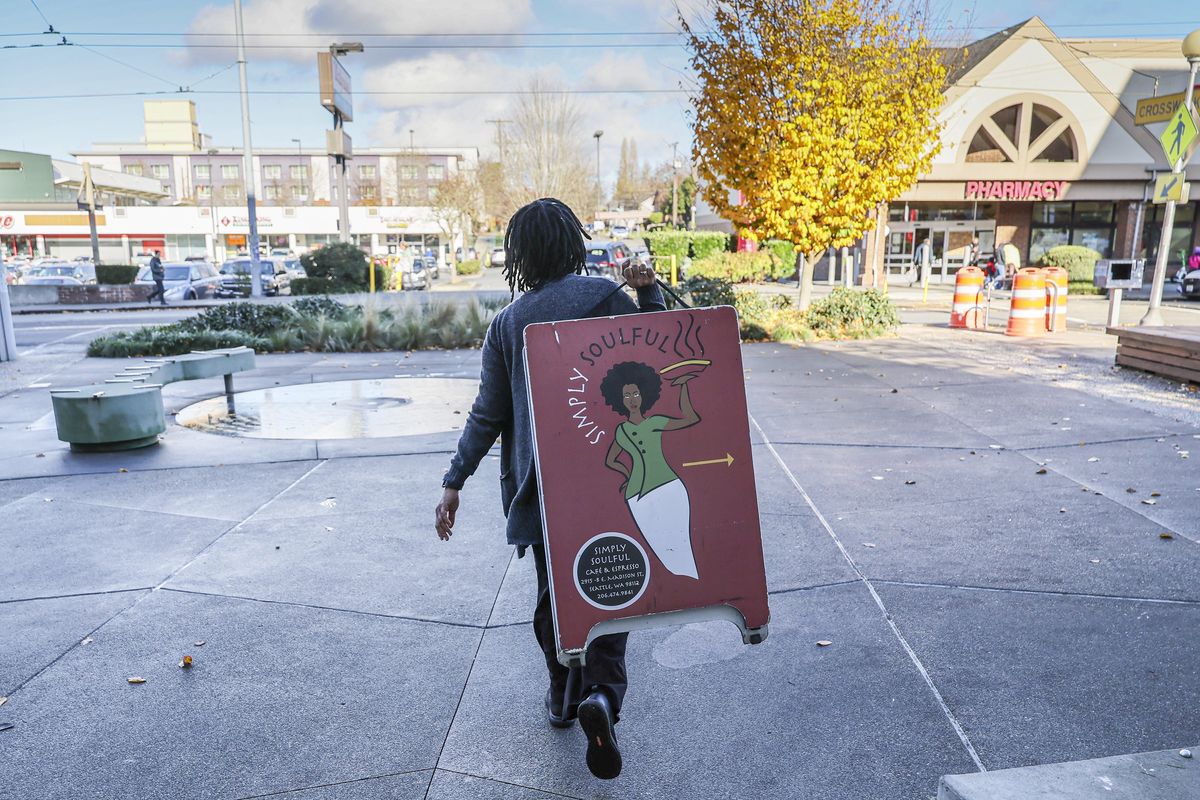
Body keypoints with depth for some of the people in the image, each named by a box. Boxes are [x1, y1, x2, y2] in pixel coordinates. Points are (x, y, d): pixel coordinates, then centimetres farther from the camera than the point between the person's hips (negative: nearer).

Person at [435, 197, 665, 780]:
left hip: (538, 484, 3)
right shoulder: (606, 297, -6)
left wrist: (454, 481, 7)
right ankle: (602, 693, -10)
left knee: (553, 590, 19)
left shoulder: (507, 323, 1)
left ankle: (563, 694, 33)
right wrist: (648, 292, 2)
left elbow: (488, 414, 0)